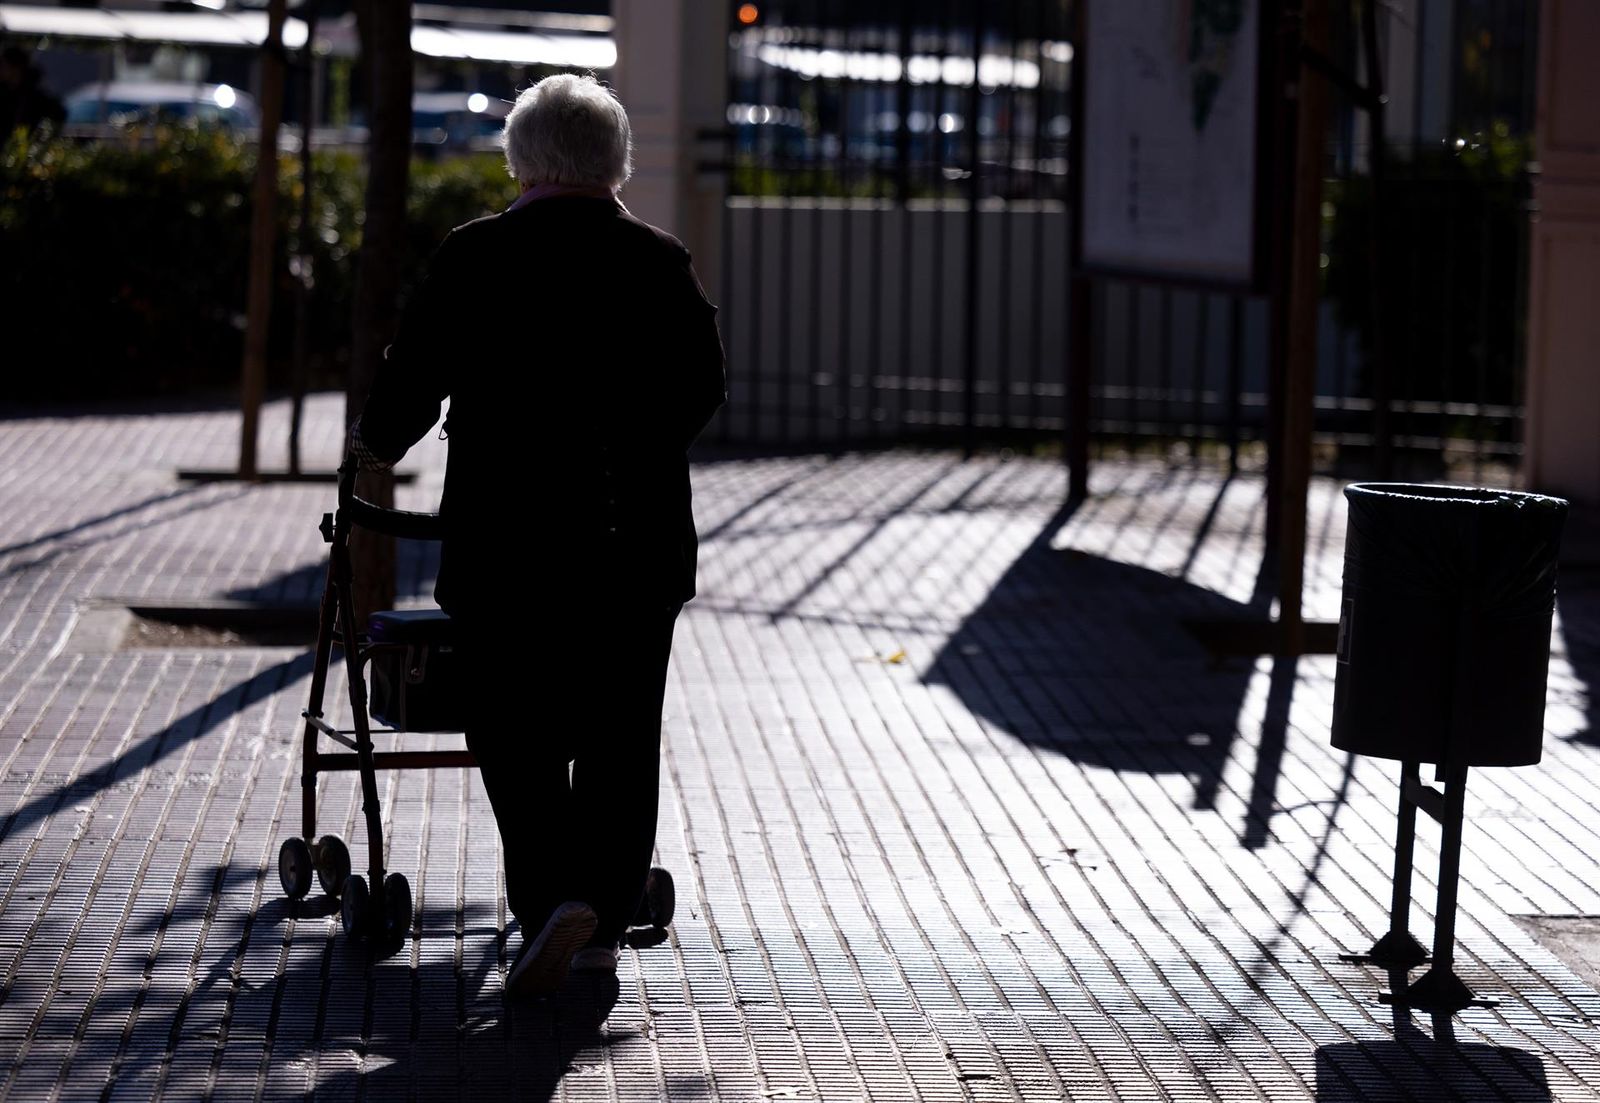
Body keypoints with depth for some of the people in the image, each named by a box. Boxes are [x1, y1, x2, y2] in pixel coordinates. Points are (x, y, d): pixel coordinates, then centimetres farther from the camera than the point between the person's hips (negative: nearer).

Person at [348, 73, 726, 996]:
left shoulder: (476, 256, -4)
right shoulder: (662, 262, 2)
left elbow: (415, 376, -1)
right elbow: (705, 388, 8)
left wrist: (378, 444, 19)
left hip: (507, 538, -2)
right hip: (641, 539, 2)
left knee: (516, 730, 5)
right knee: (621, 734, 11)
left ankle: (556, 898, -11)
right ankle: (605, 924, 10)